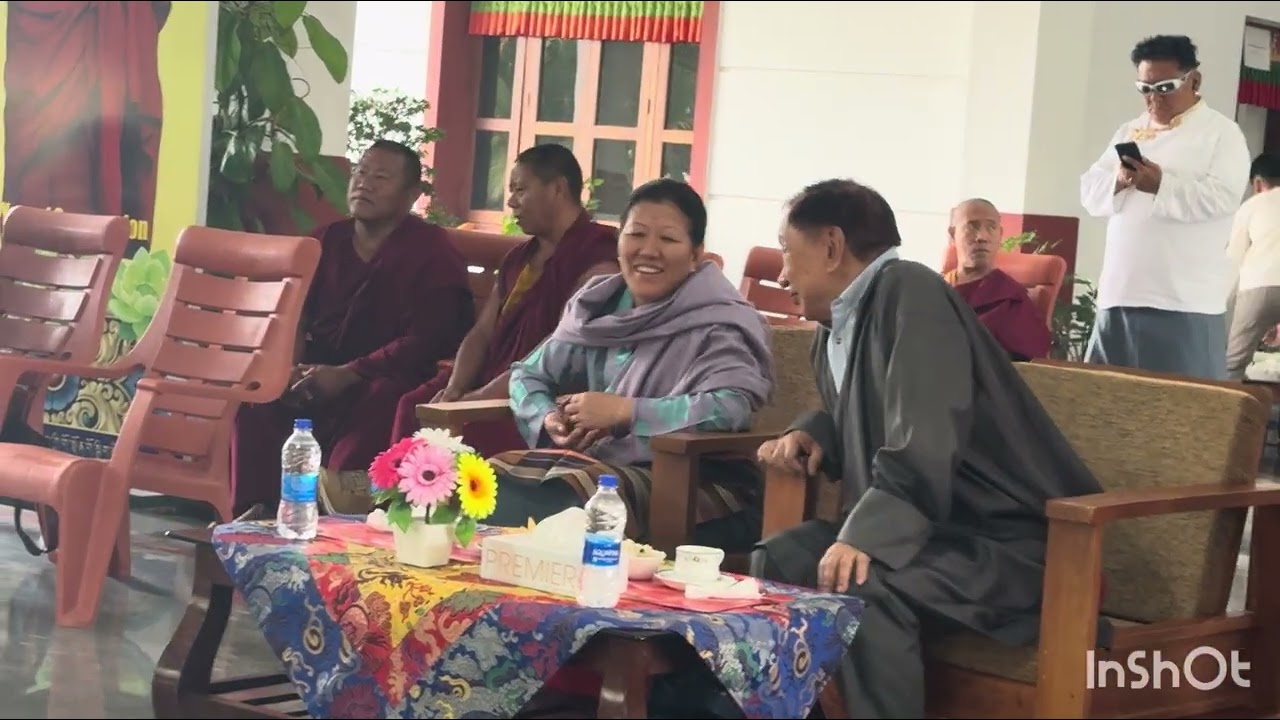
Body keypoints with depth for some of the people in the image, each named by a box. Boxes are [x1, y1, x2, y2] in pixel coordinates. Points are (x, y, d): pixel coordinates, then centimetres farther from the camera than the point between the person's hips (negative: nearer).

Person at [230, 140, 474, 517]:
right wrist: (291, 364, -10)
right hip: (319, 372, 5)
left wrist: (347, 375, -22)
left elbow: (427, 340, -15)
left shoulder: (432, 252, -5)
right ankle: (252, 509, -20)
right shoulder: (327, 240, 13)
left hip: (387, 378, -5)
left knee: (381, 400, -38)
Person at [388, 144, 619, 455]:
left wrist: (479, 399, -19)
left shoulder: (596, 259, -10)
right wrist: (455, 388, -6)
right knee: (413, 407, -14)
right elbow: (481, 334, 15)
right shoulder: (518, 258, 19)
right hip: (488, 384, 8)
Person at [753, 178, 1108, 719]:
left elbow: (924, 445, -27)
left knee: (860, 587, -32)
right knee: (778, 559, -1)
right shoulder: (835, 327, 12)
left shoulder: (908, 292, -16)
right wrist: (812, 434, 12)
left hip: (1010, 542, -10)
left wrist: (864, 534, -36)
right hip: (941, 530, 10)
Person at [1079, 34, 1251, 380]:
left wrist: (1162, 185, -24)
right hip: (1120, 294, 6)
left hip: (1185, 300, -6)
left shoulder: (1221, 132, 0)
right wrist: (1117, 182, -10)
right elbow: (1089, 192, 12)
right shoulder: (1129, 131, 18)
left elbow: (1222, 198, -13)